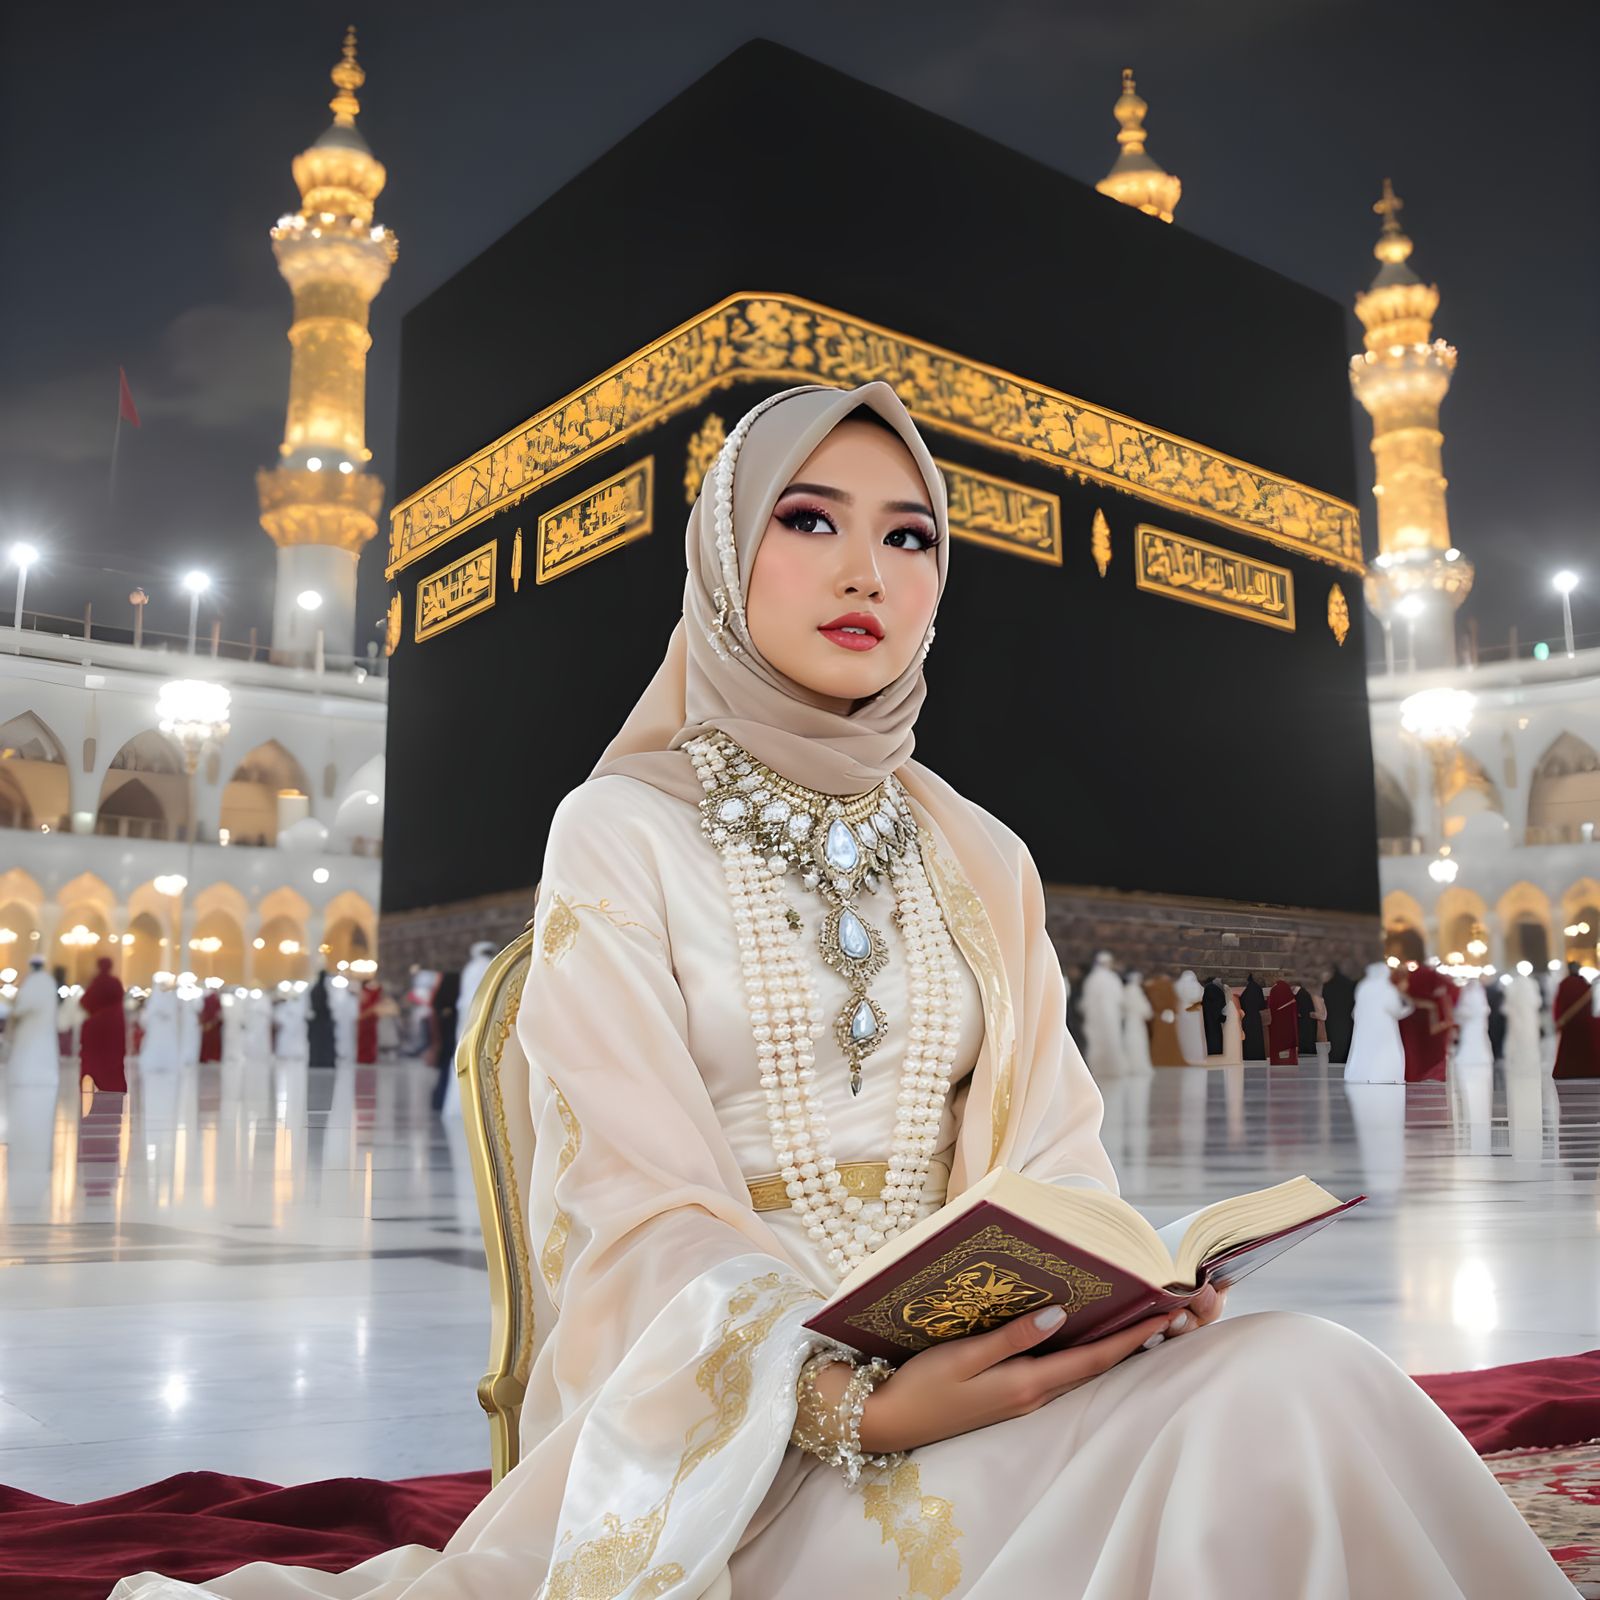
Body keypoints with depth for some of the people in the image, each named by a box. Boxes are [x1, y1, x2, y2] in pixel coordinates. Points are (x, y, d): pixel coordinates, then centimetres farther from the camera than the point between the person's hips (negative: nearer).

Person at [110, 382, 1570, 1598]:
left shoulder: (981, 861, 14)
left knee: (1301, 1379, -25)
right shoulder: (621, 833, -2)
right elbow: (638, 1200, -9)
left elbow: (1051, 1153, 8)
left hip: (966, 1368, 6)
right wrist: (853, 1402, -25)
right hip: (723, 1403, -5)